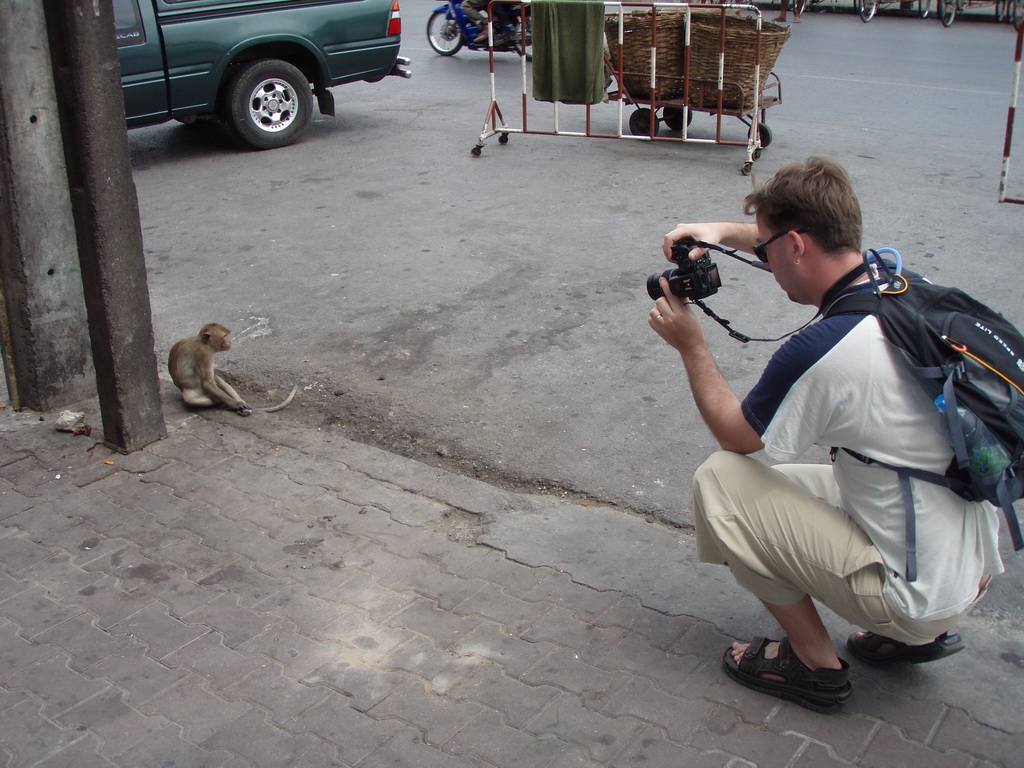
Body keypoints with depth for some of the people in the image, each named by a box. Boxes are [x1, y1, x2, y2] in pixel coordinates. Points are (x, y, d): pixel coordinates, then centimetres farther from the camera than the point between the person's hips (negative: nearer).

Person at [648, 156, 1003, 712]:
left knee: (721, 481, -7)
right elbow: (814, 246, 20)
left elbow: (735, 435, -8)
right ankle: (922, 632, 20)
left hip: (919, 592, -8)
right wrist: (723, 232, 9)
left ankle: (815, 665, 6)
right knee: (786, 479, 25)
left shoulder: (819, 353, -27)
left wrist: (691, 345, 2)